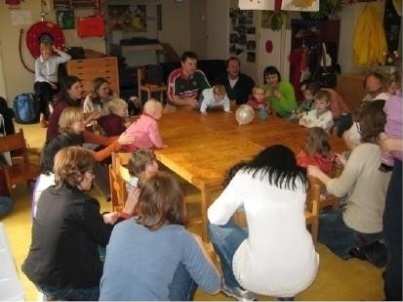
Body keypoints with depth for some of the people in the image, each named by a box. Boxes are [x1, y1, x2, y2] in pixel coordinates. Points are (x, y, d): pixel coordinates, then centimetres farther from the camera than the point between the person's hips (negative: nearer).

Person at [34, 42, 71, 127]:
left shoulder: (55, 59, 6)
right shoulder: (38, 61, 2)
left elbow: (68, 57, -6)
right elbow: (38, 76, -7)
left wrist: (57, 50, -6)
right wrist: (49, 83, -20)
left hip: (53, 83, 1)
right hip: (41, 83, -1)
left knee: (43, 91, -31)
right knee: (43, 86, -37)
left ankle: (42, 116, -29)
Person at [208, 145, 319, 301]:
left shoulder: (246, 176, 0)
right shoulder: (299, 179, 9)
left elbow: (215, 217, 4)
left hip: (259, 277, -4)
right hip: (304, 276, 4)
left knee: (216, 225, 19)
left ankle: (234, 285, 31)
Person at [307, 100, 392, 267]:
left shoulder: (364, 150, -25)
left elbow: (339, 190, -19)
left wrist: (318, 173, -3)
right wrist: (348, 165, 12)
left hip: (361, 228, -7)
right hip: (382, 225, 7)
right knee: (330, 214, 31)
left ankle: (356, 248, 8)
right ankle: (370, 248, 14)